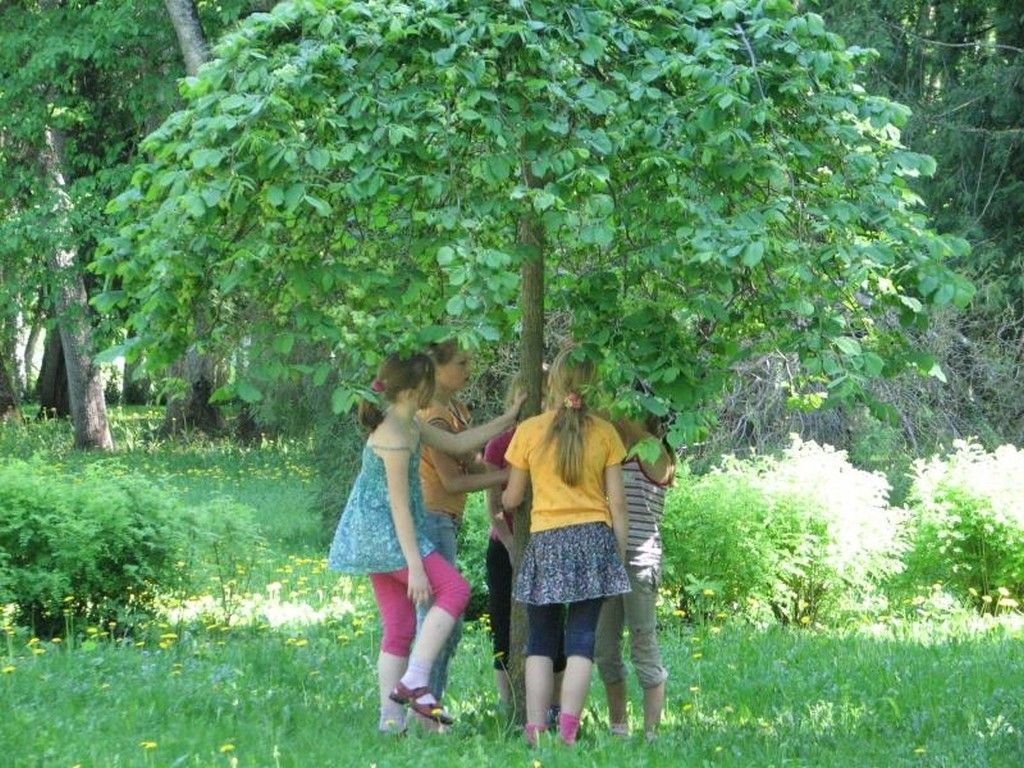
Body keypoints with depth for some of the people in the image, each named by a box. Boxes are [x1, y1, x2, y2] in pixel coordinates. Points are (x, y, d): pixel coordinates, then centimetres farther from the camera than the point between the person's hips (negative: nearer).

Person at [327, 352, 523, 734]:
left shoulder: (409, 426, 11)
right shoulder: (394, 438, -19)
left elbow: (457, 443, 23)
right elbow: (400, 506, -22)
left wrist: (507, 419, 21)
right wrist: (415, 566, -23)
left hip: (373, 536, 10)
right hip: (383, 533, -10)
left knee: (399, 627, 8)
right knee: (454, 588, -13)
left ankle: (391, 718, 7)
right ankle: (414, 681, -17)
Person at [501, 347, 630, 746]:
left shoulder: (529, 431, -1)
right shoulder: (604, 433, 0)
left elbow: (511, 499, 7)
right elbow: (617, 502, 1)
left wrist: (497, 503, 30)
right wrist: (621, 555, 11)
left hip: (545, 543, 0)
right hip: (594, 540, 0)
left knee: (540, 642, 7)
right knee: (581, 639, 1)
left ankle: (535, 729, 0)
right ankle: (568, 729, -9)